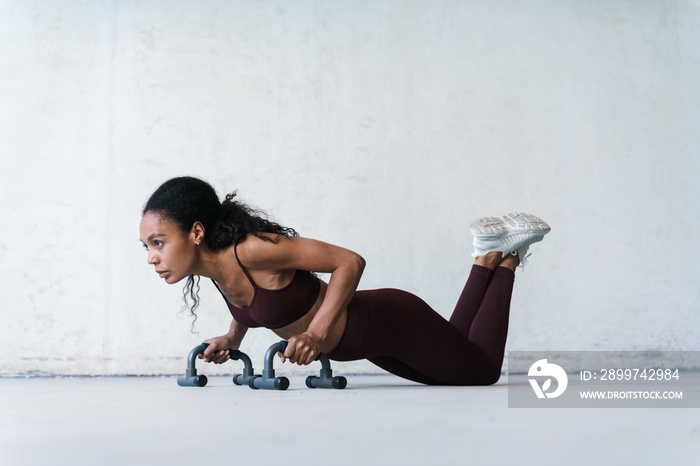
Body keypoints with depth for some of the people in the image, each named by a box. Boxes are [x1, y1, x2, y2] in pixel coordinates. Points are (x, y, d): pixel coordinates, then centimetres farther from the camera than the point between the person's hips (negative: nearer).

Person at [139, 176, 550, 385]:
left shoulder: (252, 250, -34)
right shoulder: (213, 266, -10)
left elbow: (350, 262, -28)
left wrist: (316, 334, -36)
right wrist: (232, 338, -2)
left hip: (392, 324, -8)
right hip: (363, 338, 8)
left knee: (483, 370, 19)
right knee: (452, 376, 31)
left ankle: (507, 256, 29)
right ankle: (488, 257, 33)